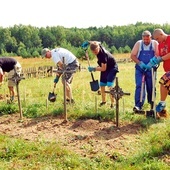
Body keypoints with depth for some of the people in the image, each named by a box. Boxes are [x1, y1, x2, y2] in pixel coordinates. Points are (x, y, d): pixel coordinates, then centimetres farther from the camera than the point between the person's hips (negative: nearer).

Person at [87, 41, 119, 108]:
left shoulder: (103, 54, -35)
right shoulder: (98, 50, -15)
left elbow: (103, 68, -31)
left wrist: (94, 69, -27)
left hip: (112, 68, -8)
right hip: (105, 67, 8)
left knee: (109, 85, -18)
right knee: (102, 85, 9)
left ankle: (112, 103, -10)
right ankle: (103, 101, 26)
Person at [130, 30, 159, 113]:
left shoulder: (155, 43, 0)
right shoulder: (138, 43, 1)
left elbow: (157, 55, -8)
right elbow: (132, 55, 0)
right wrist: (140, 63, -14)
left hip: (151, 69, 1)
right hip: (140, 69, 0)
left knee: (151, 87, 9)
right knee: (139, 86, -11)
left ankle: (151, 103, 26)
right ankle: (138, 106, -17)